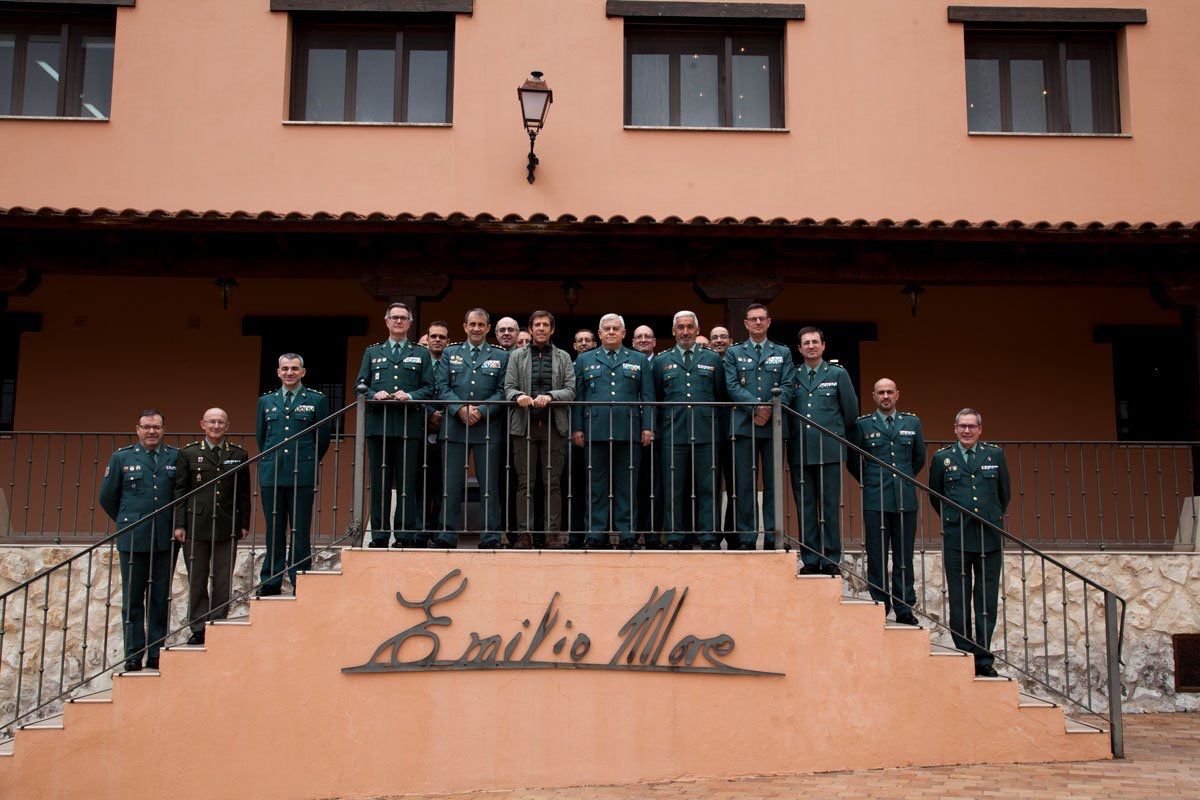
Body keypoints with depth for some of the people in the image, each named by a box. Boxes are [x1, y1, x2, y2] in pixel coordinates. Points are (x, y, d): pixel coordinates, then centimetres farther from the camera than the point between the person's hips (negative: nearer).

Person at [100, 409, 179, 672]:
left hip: (165, 541, 1)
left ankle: (156, 655, 12)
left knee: (160, 599, 5)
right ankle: (133, 656, 9)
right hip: (133, 540, 0)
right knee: (132, 600, 3)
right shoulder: (121, 458, 5)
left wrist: (176, 524, 8)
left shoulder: (176, 457, 5)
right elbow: (107, 497, 12)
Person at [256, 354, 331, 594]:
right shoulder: (266, 401, 14)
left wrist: (308, 462, 9)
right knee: (274, 531, 6)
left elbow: (323, 438, 7)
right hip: (271, 475, 3)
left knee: (300, 530, -1)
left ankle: (300, 581, 4)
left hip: (302, 475, -3)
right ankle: (271, 583, 11)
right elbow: (260, 437, 21)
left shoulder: (317, 400, 5)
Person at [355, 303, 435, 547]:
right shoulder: (372, 352, 19)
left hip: (409, 426, -1)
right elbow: (360, 385, 12)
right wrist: (374, 395, -8)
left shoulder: (421, 354, 15)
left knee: (408, 483, -4)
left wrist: (410, 396, -11)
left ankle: (405, 536, 0)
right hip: (378, 425, 1)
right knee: (379, 483, 1)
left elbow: (429, 388, 7)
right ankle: (379, 536, 6)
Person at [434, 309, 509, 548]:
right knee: (452, 484, 2)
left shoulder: (501, 357, 11)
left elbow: (502, 392, 2)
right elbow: (442, 387, 5)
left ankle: (490, 537, 4)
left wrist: (481, 411, -12)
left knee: (489, 484, 0)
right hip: (454, 427, 1)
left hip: (488, 428, -1)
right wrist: (460, 408, -11)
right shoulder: (450, 354, 14)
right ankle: (447, 535, 8)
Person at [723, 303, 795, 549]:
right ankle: (746, 538, 2)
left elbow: (787, 386, 4)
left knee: (773, 483, 1)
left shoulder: (783, 353, 15)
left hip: (774, 425, 1)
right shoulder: (734, 353, 13)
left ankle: (772, 537, 5)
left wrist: (770, 410, -12)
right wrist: (756, 407, -13)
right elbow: (733, 386, 0)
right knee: (745, 484, -1)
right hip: (744, 425, -1)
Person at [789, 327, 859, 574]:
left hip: (829, 451, -1)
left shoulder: (838, 374, 8)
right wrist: (794, 436, 7)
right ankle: (810, 560, 8)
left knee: (830, 506, -2)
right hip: (799, 451, 2)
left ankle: (831, 560, 3)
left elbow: (851, 411, 11)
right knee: (805, 507, 3)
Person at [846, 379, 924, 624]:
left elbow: (919, 458, 20)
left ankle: (904, 608, 11)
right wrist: (869, 483, 9)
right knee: (876, 557, 0)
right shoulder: (862, 425, 3)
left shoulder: (912, 423, 10)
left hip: (905, 500, 2)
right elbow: (852, 461, 10)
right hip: (875, 501, -2)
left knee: (904, 557, 5)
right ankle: (880, 606, 7)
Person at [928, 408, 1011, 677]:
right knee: (959, 602, 2)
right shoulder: (942, 458, 5)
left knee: (987, 602, 3)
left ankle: (984, 660, 9)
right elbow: (935, 496, 14)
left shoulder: (995, 455, 8)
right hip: (956, 539, -1)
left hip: (990, 538, 1)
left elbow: (1005, 494, 16)